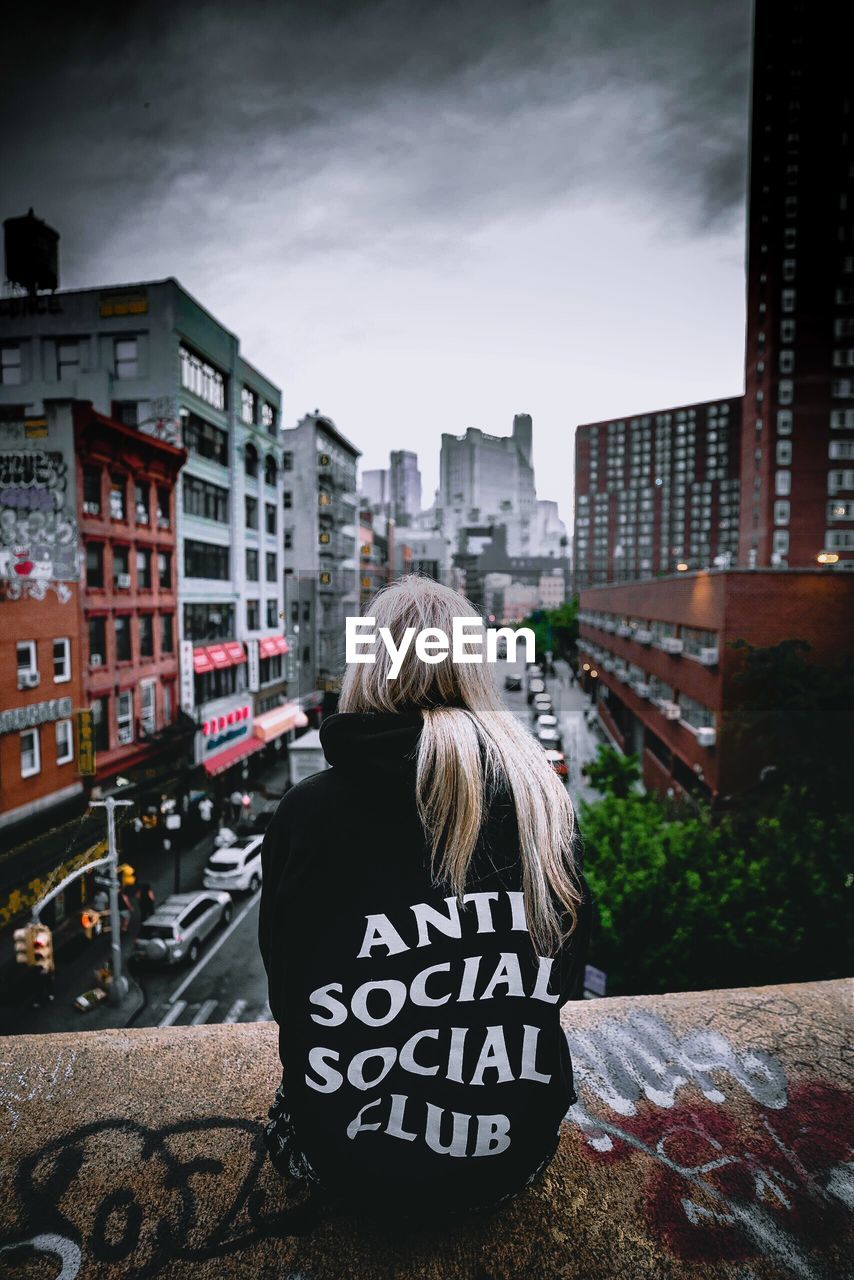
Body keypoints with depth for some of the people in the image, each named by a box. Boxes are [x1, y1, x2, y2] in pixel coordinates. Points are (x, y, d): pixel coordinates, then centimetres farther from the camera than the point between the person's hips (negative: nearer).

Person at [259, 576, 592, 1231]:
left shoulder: (306, 812, -19)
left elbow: (285, 990, -3)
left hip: (348, 1171, 0)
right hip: (511, 1162, 2)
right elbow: (564, 982, 0)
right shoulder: (546, 802, -15)